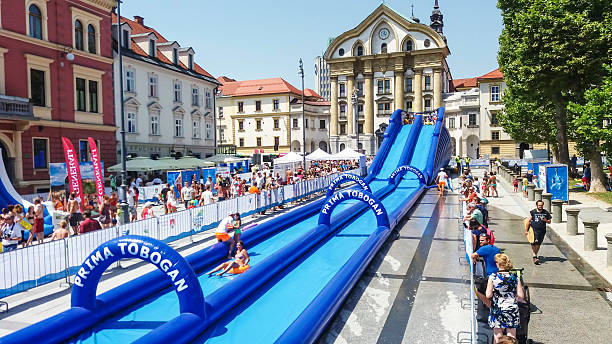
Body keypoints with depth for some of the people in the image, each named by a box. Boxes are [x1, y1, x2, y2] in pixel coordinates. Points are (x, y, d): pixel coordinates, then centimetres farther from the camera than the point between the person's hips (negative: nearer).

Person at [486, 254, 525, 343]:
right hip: (512, 309, 2)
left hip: (497, 310, -2)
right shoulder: (515, 277, -2)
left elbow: (488, 295, -10)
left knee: (497, 336, 7)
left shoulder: (493, 277, -9)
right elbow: (521, 296, -2)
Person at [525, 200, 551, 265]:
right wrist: (526, 230, -1)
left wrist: (546, 220, -10)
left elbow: (549, 221, 15)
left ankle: (535, 255, 29)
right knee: (534, 244, -14)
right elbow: (528, 221, 2)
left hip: (542, 231, 3)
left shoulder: (546, 212, 7)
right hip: (534, 230, -3)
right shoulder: (533, 212, -2)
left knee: (538, 244, 11)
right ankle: (534, 257, -16)